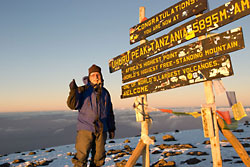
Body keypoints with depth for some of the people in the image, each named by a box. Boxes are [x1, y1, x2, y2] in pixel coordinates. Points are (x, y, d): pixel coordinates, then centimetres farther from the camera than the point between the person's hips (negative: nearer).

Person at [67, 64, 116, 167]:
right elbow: (72, 105, -10)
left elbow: (110, 113, 19)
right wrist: (73, 91, -26)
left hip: (101, 130, 4)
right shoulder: (83, 90, 0)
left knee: (99, 158, 11)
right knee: (81, 156, -5)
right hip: (85, 129, -4)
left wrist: (111, 128, 18)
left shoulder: (105, 93, 13)